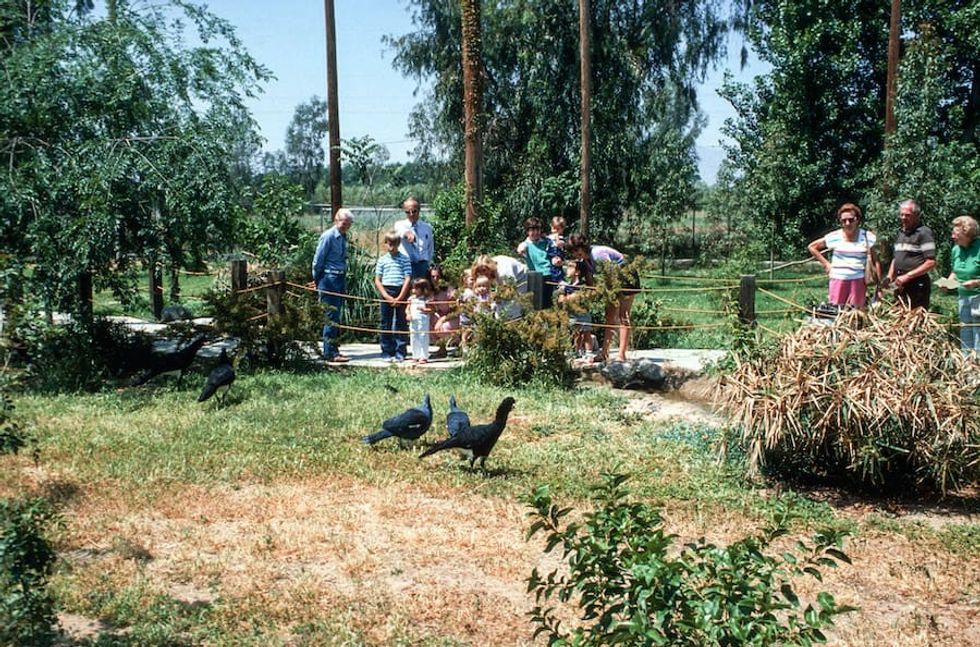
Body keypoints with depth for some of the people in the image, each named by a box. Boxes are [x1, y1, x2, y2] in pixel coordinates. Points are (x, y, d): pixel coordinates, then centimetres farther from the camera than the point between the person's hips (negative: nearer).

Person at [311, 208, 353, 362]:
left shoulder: (343, 237, 11)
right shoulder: (328, 236, -11)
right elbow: (318, 260, -8)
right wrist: (317, 280, -1)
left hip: (341, 279, 8)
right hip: (329, 279, -8)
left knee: (335, 316, 13)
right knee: (331, 316, -6)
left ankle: (332, 349, 20)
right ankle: (330, 353, -3)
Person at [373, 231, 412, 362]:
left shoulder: (405, 259, 2)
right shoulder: (382, 259, 7)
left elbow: (408, 279, -3)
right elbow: (377, 281, 5)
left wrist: (399, 298, -10)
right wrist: (387, 296, -7)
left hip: (401, 293, -1)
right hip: (386, 293, 1)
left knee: (401, 324, 1)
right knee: (386, 324, 5)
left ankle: (400, 353, 5)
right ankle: (387, 352, 12)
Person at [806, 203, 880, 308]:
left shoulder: (867, 237, 2)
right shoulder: (834, 237, 1)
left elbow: (875, 262, 6)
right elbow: (811, 247, 11)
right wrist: (826, 264, 5)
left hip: (858, 281, 0)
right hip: (838, 280, 0)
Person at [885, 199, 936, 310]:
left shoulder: (924, 233, -9)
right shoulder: (900, 233, 16)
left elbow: (931, 262, -16)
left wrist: (907, 276, -19)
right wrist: (890, 276, 10)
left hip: (917, 285, -8)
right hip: (900, 285, 8)